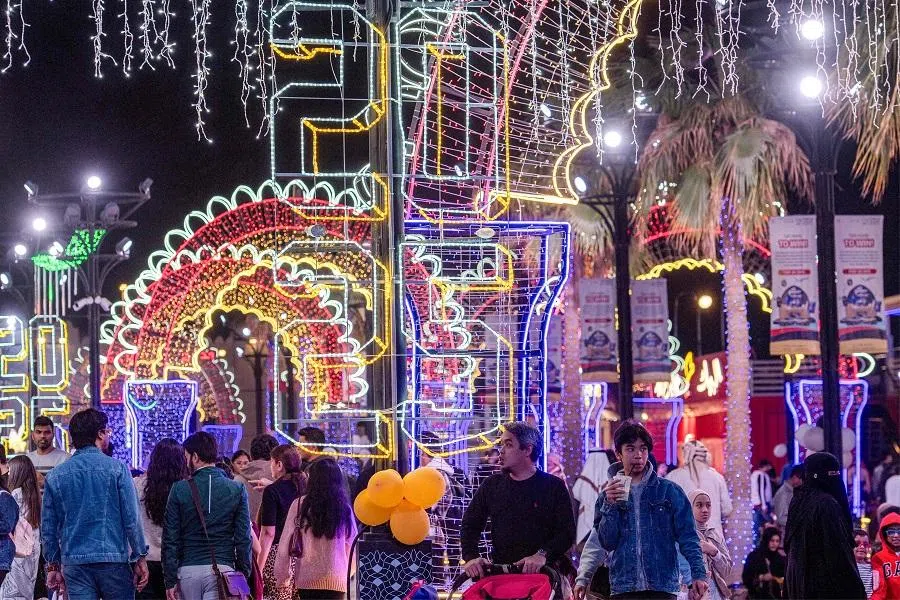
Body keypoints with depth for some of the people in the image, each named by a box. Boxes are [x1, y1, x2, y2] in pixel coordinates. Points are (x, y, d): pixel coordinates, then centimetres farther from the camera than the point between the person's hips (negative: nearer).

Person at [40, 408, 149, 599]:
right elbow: (131, 518, -6)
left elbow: (48, 527, 9)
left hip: (74, 563, 3)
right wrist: (140, 558, 1)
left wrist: (53, 565, 16)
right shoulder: (117, 468, -4)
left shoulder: (55, 475, 6)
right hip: (114, 560, -3)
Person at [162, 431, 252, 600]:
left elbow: (170, 538, 0)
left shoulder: (179, 489, 0)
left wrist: (170, 580, 4)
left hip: (188, 571, 0)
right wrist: (244, 576, 8)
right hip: (222, 568, 0)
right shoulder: (236, 490, 2)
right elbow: (244, 538, 1)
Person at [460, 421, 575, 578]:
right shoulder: (492, 485, 17)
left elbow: (567, 532, -2)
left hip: (542, 571, -2)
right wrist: (471, 557, -2)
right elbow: (470, 525, 17)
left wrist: (543, 554, -18)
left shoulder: (554, 486, 5)